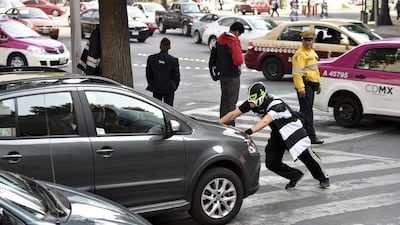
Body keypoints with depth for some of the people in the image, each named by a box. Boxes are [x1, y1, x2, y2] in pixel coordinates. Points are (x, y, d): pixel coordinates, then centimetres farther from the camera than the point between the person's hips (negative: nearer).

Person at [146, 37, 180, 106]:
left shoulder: (151, 58, -7)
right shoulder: (173, 60, -13)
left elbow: (148, 74, 1)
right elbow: (176, 76, -7)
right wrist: (174, 87, 9)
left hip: (156, 88, 2)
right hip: (169, 88, -2)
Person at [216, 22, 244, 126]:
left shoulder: (220, 39, 7)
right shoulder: (234, 42, -21)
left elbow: (217, 57, 17)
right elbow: (238, 61, -26)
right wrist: (241, 57, -6)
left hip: (222, 74, 8)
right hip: (232, 76, -8)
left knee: (224, 100, 18)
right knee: (231, 102, -2)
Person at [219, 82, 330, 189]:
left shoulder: (276, 105, -36)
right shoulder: (251, 103, -15)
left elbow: (265, 121, -52)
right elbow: (233, 114, -12)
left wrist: (250, 131, -66)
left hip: (291, 128, -6)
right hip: (277, 133, 7)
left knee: (306, 155, 0)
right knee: (271, 163, -2)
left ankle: (323, 178, 27)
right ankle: (295, 175, 23)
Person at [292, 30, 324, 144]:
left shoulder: (312, 53, 19)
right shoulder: (300, 54, -12)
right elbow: (297, 73, -19)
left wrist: (318, 83, 26)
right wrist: (300, 88, -25)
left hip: (312, 84, 10)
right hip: (304, 84, -10)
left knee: (306, 110, 14)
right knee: (307, 111, -10)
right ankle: (311, 137, -12)